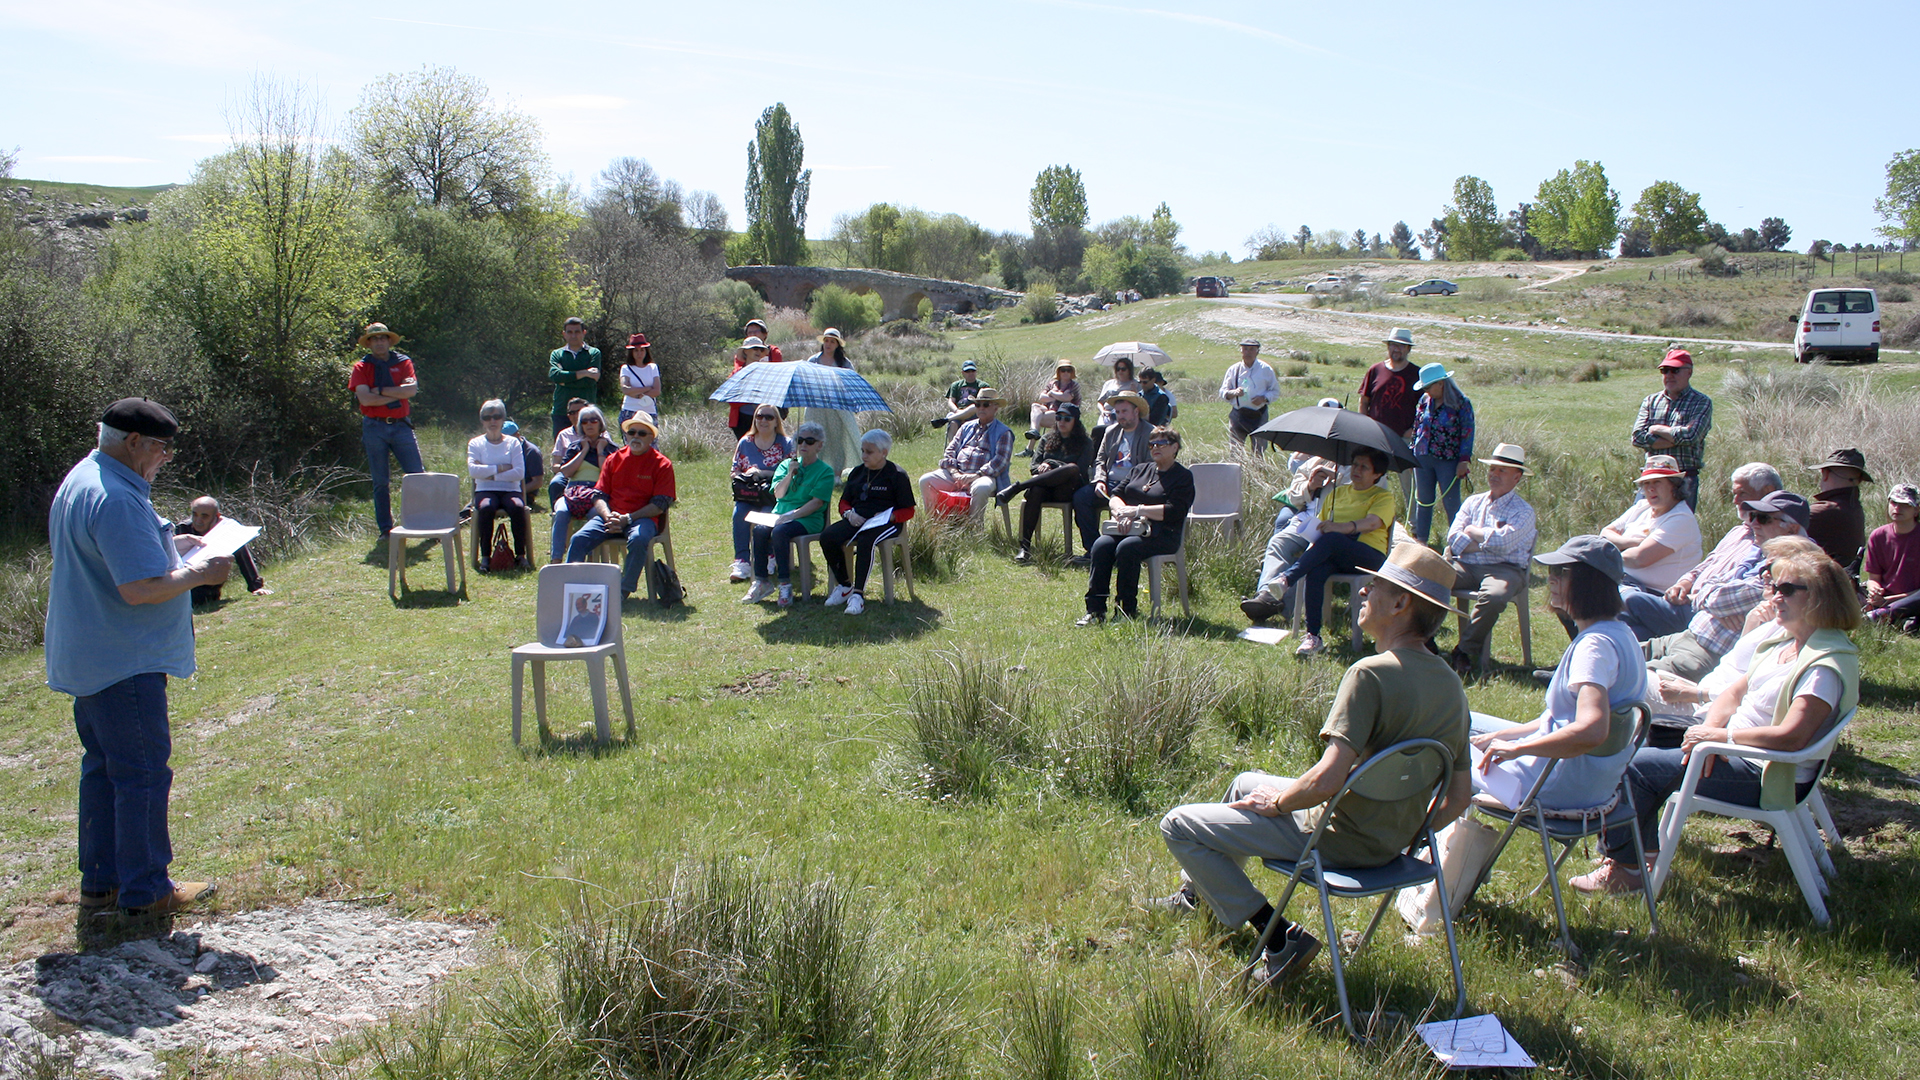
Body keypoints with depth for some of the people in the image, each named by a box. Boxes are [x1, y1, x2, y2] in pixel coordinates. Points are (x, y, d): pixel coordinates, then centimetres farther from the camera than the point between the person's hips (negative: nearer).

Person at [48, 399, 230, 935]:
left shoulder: (81, 480, 13)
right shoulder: (116, 499, -23)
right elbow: (141, 589, -28)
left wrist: (170, 546, 16)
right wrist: (198, 573, -13)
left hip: (88, 661, 11)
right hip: (123, 664, -11)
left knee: (104, 770, 17)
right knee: (143, 775, -3)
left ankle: (101, 889, 26)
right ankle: (143, 898, 5)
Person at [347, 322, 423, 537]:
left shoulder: (403, 362, 8)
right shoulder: (361, 367, 4)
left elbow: (412, 389, -9)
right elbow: (365, 399, -10)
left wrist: (380, 390, -9)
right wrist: (397, 393, -7)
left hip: (401, 425, 0)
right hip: (374, 428, 0)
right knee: (380, 482, 5)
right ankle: (386, 529, 12)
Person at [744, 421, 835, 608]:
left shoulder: (825, 471, 2)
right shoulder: (787, 464, 18)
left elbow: (817, 502, -9)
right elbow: (778, 494, 6)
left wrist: (792, 515, -20)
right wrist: (790, 474, -8)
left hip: (808, 518, -5)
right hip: (780, 514, 5)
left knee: (779, 532, -34)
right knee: (759, 530, -26)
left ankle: (786, 584, -27)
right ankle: (761, 582, -18)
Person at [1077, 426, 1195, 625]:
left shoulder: (1183, 476, 3)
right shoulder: (1141, 469, 22)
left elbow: (1174, 511, -12)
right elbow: (1115, 496, 15)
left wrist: (1137, 510, -13)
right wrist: (1123, 511, -8)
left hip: (1161, 534, -5)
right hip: (1127, 528, 5)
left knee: (1127, 548, -34)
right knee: (1101, 545, -25)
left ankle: (1127, 611, -25)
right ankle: (1095, 610, -26)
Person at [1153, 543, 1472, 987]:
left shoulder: (1371, 673, -26)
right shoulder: (1451, 684, -1)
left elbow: (1327, 779, -32)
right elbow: (1459, 794, 6)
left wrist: (1277, 801, -13)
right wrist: (1409, 835, 18)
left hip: (1341, 837, -9)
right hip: (1392, 841, 9)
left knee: (1178, 825, -3)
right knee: (1245, 782, 30)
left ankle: (1280, 938, -2)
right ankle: (1199, 891, 47)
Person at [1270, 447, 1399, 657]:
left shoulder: (1383, 497, 11)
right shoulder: (1337, 493, 27)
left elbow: (1373, 523, -10)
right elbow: (1320, 525, 22)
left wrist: (1340, 527, -28)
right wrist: (1310, 551, -1)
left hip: (1369, 556, -4)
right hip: (1334, 555, 4)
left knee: (1331, 540, -36)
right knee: (1316, 571, -33)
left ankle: (1287, 578, -41)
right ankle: (1312, 636, -33)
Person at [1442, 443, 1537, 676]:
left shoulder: (1523, 511, 3)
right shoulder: (1473, 502, 18)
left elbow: (1503, 542, -16)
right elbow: (1453, 538, 5)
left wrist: (1472, 531, 0)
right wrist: (1488, 540, -6)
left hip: (1504, 569, -4)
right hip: (1465, 566, 4)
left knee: (1493, 596, -38)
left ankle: (1466, 652, -22)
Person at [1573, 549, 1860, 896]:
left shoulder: (1826, 664, -20)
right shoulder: (1784, 640, 9)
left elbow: (1791, 737, -29)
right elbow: (1736, 691, 10)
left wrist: (1720, 736, -21)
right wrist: (1710, 728, -9)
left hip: (1770, 777, -10)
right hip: (1741, 751, 10)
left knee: (1638, 767, -14)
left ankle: (1624, 866, 4)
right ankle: (1646, 853, 10)